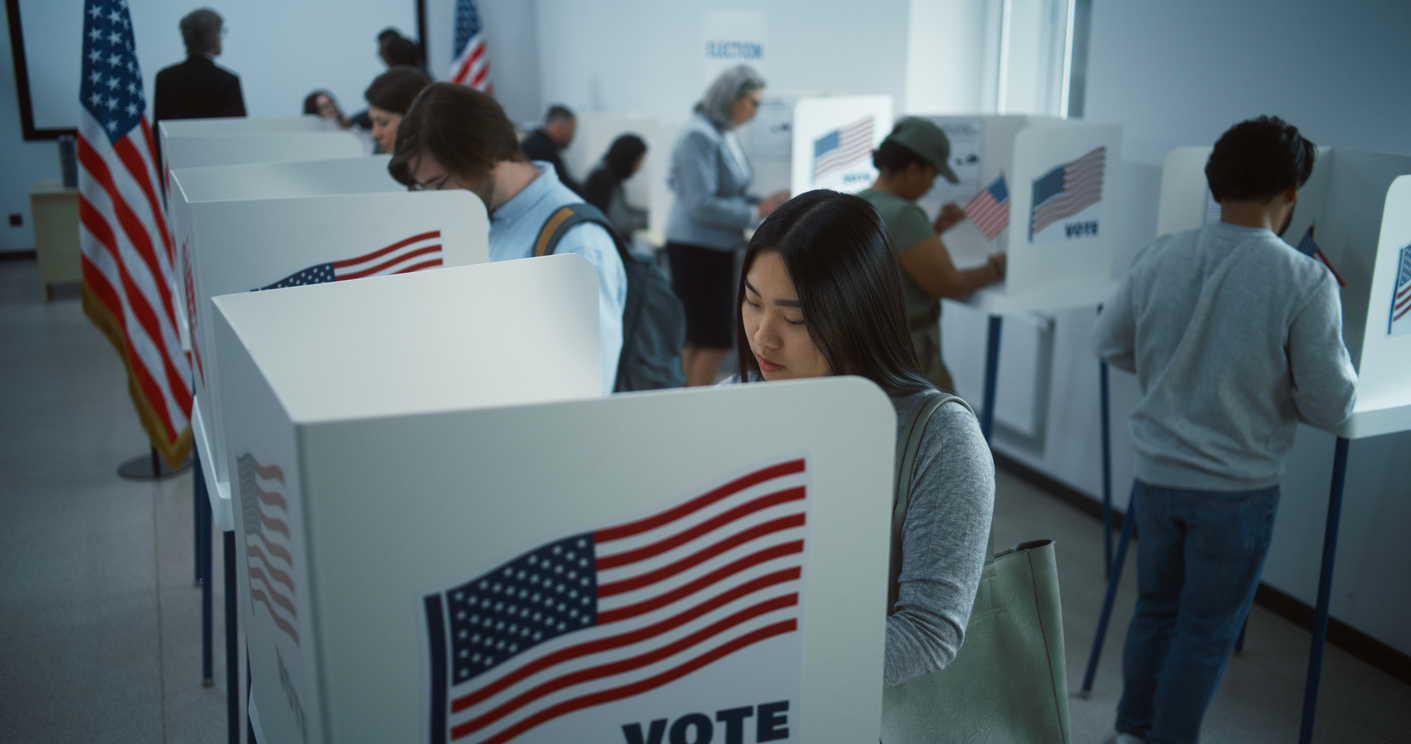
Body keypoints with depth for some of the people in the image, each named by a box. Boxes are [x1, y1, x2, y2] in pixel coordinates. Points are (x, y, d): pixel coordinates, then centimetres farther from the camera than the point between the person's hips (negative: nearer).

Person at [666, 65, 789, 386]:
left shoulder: (724, 133, 11)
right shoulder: (698, 136, -17)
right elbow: (701, 203, -21)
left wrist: (766, 203, 6)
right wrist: (755, 213, -16)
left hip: (718, 247, 9)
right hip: (696, 248, -9)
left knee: (697, 338, 13)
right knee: (714, 339, -7)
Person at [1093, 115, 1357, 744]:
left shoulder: (1159, 257, -6)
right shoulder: (1306, 281, -18)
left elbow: (1108, 343, 7)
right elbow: (1331, 408, -14)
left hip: (1157, 474, 4)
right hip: (1237, 490, -4)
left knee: (1155, 608, 23)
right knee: (1206, 631, 14)